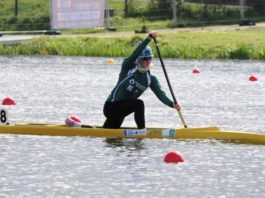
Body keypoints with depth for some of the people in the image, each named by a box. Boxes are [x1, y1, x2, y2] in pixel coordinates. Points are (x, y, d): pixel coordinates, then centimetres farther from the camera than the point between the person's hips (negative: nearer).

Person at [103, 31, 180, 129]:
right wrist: (149, 39, -42)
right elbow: (135, 53, -31)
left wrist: (172, 104, -33)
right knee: (139, 104, -28)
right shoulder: (127, 68, -14)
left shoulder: (151, 79, -1)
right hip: (111, 106, -7)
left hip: (120, 111, 7)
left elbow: (160, 94, -14)